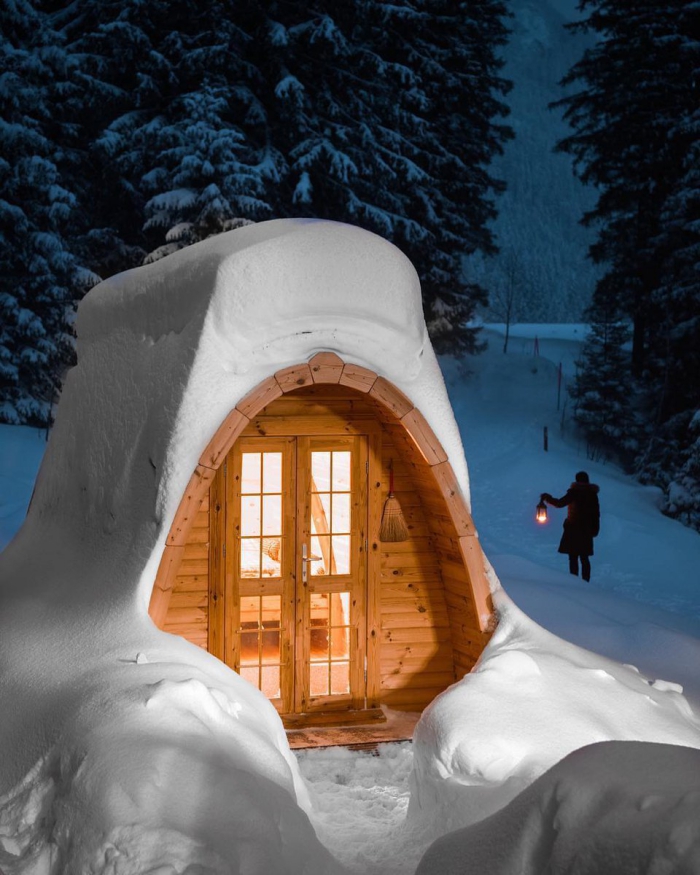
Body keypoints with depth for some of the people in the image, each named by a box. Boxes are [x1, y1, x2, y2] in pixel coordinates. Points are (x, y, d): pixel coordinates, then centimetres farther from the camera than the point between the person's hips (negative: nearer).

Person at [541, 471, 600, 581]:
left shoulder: (575, 492, -10)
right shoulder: (592, 494, 6)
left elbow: (560, 503, -14)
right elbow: (596, 513, 9)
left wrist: (547, 498, 0)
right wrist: (594, 529, 16)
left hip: (574, 529, -5)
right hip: (586, 530, 5)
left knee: (573, 557, -2)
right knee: (584, 557, 10)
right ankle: (585, 581, 7)